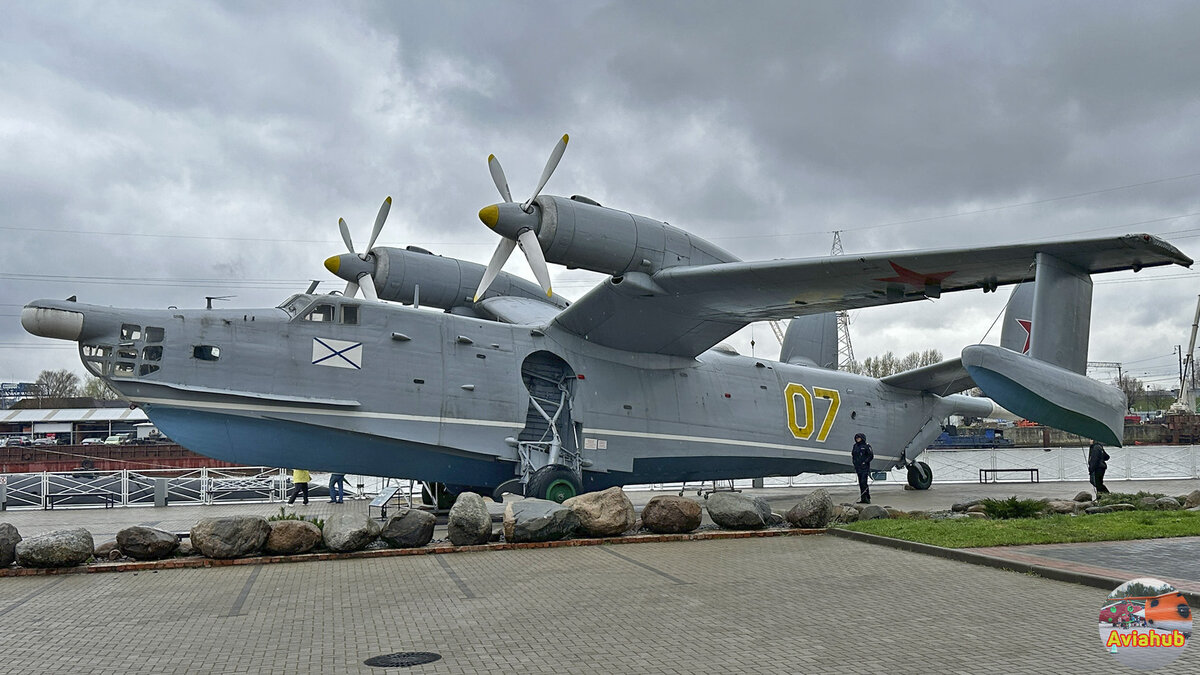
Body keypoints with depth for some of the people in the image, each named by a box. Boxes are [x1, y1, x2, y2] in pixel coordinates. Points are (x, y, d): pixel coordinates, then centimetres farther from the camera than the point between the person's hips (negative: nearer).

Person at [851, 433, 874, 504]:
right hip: (858, 468, 7)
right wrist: (854, 463, 13)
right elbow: (853, 455, 24)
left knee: (863, 482, -15)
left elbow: (871, 455, -7)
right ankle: (863, 499, 12)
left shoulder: (866, 446, -6)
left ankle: (867, 498, -10)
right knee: (860, 483, 7)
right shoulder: (855, 446, 13)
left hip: (865, 467, -7)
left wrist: (865, 462, -13)